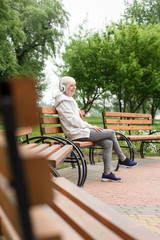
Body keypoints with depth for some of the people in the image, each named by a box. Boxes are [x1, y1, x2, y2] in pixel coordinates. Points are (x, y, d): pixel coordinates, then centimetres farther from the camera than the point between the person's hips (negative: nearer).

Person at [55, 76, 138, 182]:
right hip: (76, 133, -10)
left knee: (108, 143, -7)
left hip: (81, 130, 10)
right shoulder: (63, 101, -11)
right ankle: (123, 159, 8)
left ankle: (107, 173, -7)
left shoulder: (70, 99, 20)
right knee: (111, 132, -9)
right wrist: (90, 126, -14)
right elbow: (72, 120, -17)